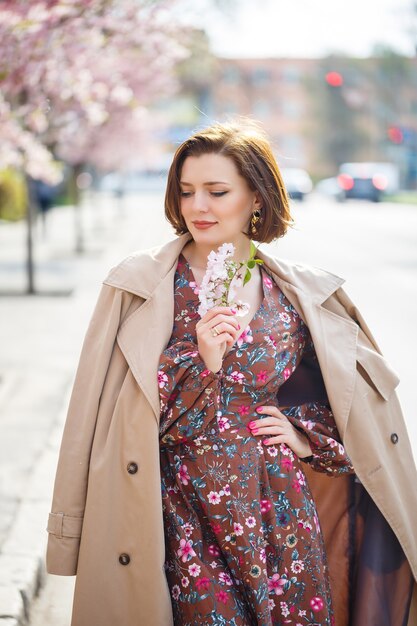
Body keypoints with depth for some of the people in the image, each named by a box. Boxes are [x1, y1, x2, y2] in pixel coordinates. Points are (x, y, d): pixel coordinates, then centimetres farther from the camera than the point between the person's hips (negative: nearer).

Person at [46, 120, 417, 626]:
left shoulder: (301, 296, 3)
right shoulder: (137, 286, -3)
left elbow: (359, 396, 16)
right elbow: (123, 417, -6)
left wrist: (303, 432, -1)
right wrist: (203, 361, -18)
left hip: (279, 509, 2)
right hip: (187, 516, -2)